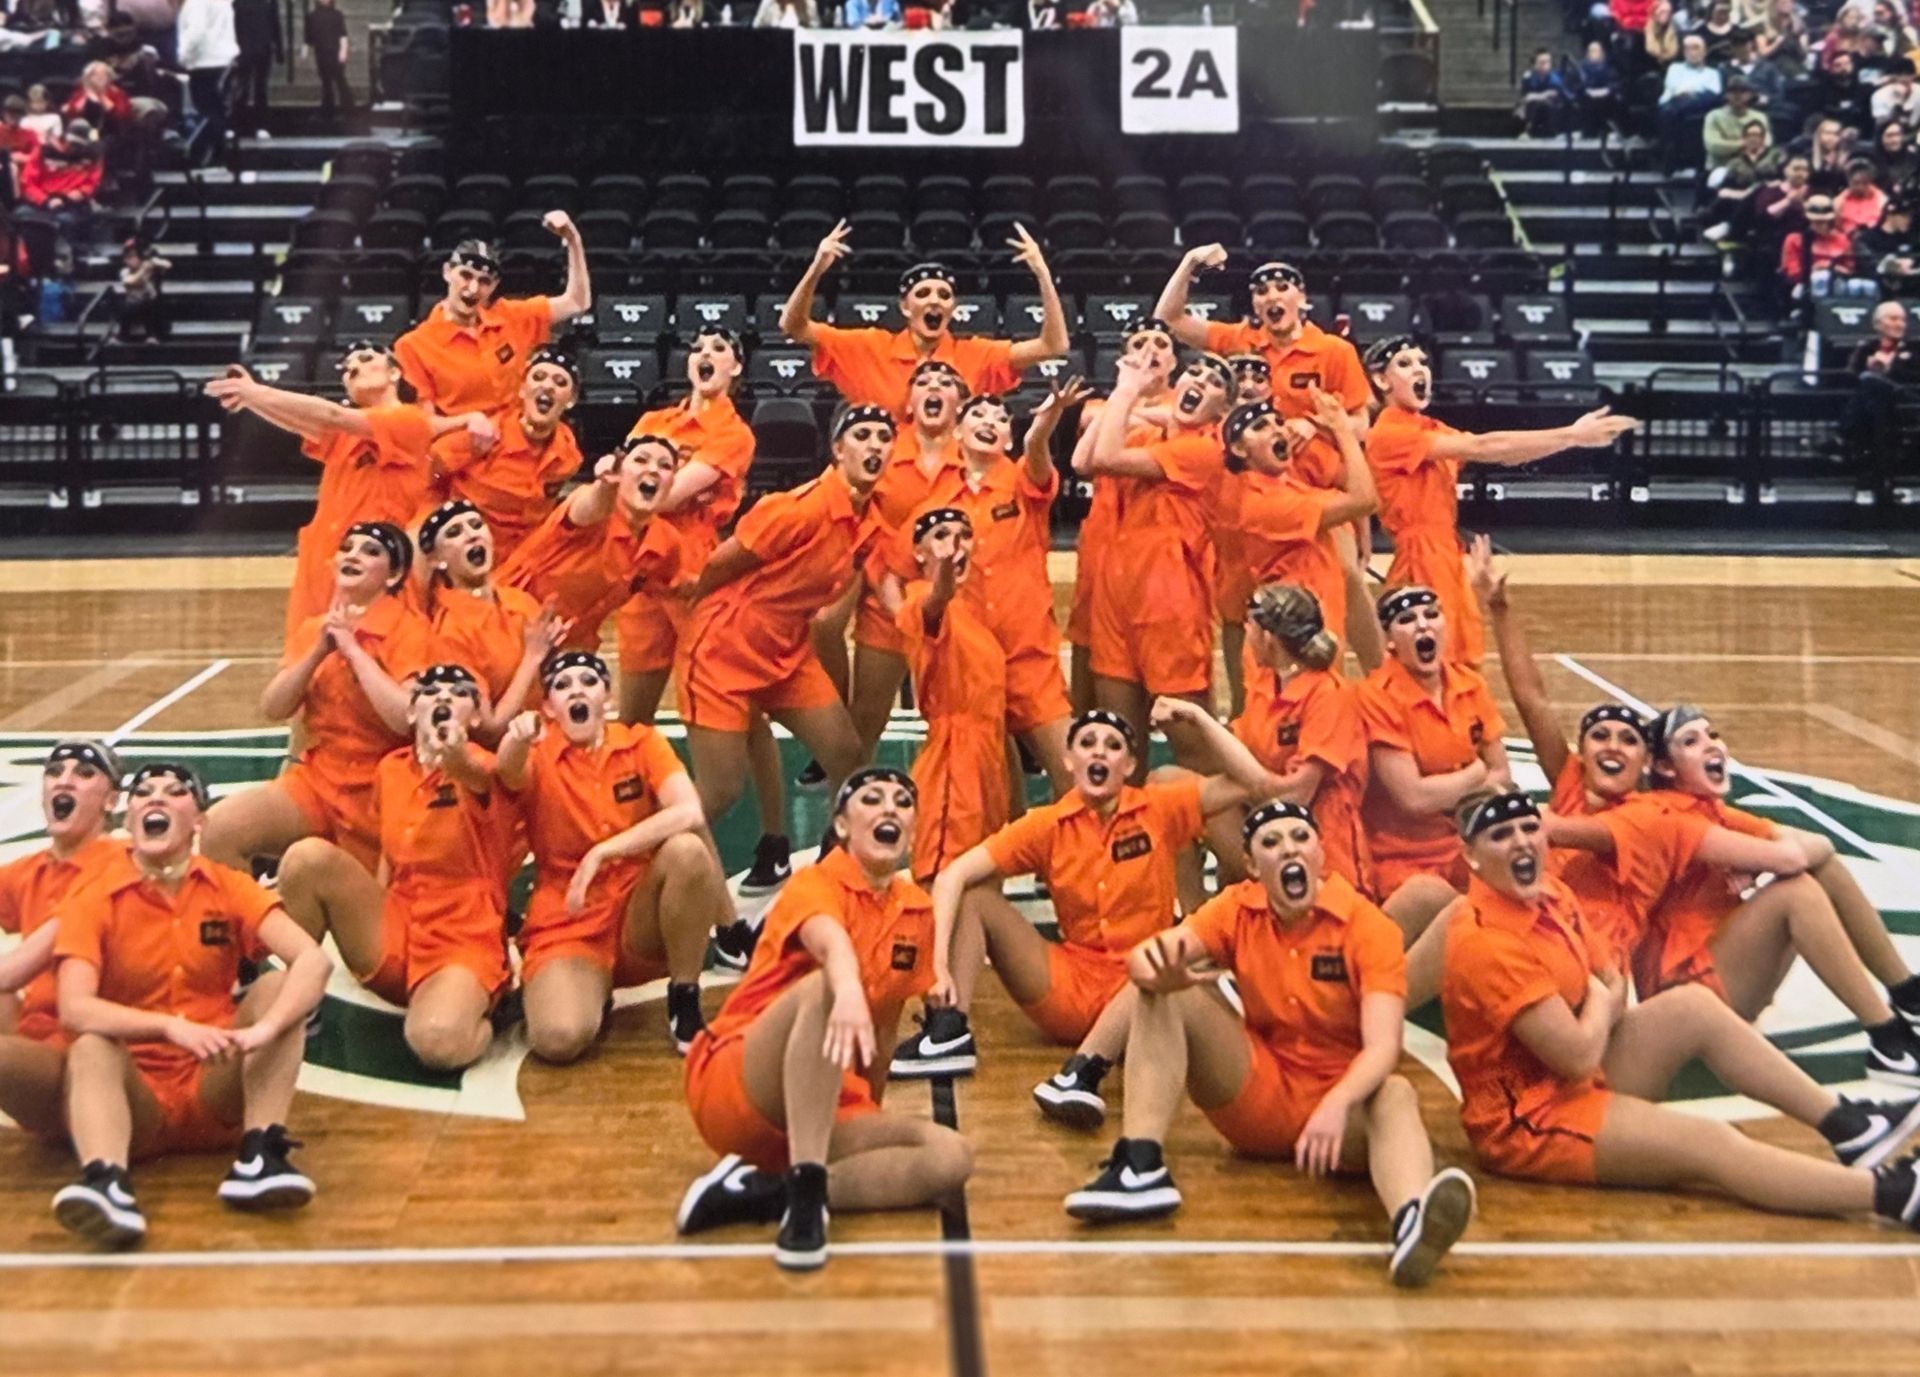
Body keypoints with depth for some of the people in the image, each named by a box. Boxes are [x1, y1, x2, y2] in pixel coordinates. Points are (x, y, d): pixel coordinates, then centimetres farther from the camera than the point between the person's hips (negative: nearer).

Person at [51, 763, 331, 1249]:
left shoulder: (228, 889, 2)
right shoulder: (92, 899, -3)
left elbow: (313, 960, -14)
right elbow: (74, 1008, -19)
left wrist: (264, 1029, -33)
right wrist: (171, 1027, -34)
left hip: (216, 1099, 2)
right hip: (137, 1100, -2)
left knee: (278, 985, -18)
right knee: (90, 1049, -30)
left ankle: (259, 1156, -32)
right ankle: (106, 1183, -57)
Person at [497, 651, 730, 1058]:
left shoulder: (642, 743, 0)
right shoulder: (539, 754, -1)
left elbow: (689, 813, -18)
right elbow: (510, 773, -27)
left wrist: (602, 853, -25)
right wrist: (517, 741, -50)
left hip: (642, 921, 1)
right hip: (568, 924, -1)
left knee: (687, 848, -30)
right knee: (559, 1038, -31)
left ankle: (685, 1002, -12)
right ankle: (592, 994, 7)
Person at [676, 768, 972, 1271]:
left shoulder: (918, 913, 11)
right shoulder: (815, 885, -8)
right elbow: (832, 944, -33)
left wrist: (872, 1111, 21)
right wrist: (849, 991, -54)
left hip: (831, 1107, 6)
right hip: (734, 1089, -6)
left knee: (951, 1158, -20)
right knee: (825, 987, -34)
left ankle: (761, 1191, -25)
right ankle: (804, 1188, -40)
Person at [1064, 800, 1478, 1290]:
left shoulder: (1370, 928, -11)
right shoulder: (1238, 910, -2)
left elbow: (1383, 1047, -23)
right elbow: (1145, 957, -15)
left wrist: (1337, 1106, -43)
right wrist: (1161, 970, -41)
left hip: (1340, 1105, -3)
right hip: (1257, 1096, 3)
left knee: (1395, 1094, -37)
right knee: (1161, 992, -14)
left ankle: (1411, 1220, -71)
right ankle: (1140, 1167, -30)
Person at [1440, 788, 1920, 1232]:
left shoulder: (1547, 892, 2)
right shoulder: (1484, 941, -27)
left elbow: (1613, 984, 9)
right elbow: (1577, 1056, -27)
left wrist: (1598, 1010, -14)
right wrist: (1598, 1003, -7)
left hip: (1572, 1081, 10)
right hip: (1526, 1120, -10)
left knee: (1693, 1006, 3)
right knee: (1710, 1143, -20)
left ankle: (1844, 1124, 4)